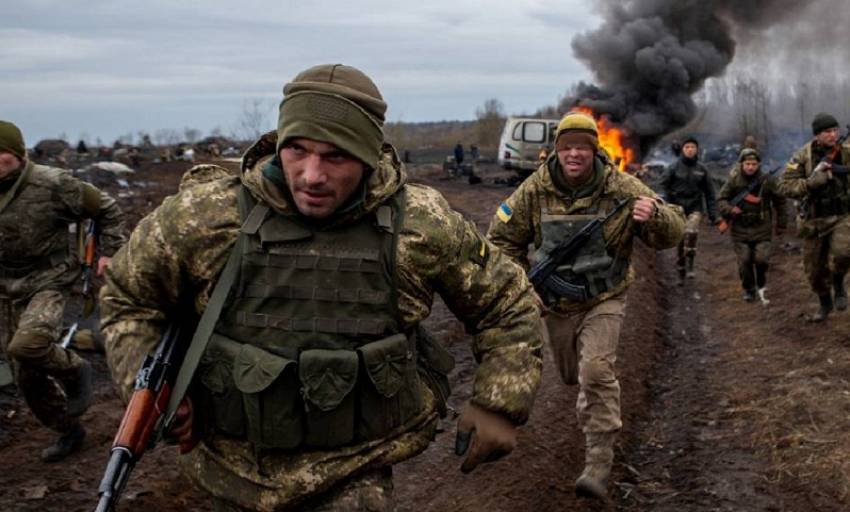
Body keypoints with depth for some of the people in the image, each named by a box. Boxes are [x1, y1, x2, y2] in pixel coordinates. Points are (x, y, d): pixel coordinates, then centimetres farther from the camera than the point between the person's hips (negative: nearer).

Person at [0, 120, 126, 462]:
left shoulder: (52, 185, -14)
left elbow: (106, 209, -2)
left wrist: (109, 251, -5)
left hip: (49, 283, -6)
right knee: (28, 378, 9)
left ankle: (74, 370, -1)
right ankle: (68, 432, 29)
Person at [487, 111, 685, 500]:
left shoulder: (621, 188, -16)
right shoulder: (535, 190, -12)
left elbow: (673, 231, -16)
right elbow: (502, 238, -1)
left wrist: (654, 215, -40)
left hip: (602, 301, -3)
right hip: (553, 303, 3)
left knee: (596, 373, -21)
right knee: (572, 375, 20)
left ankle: (599, 462, -9)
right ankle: (595, 413, 56)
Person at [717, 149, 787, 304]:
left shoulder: (767, 182, -1)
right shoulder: (733, 182, -2)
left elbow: (779, 202, 9)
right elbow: (721, 199, 5)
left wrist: (781, 224, 11)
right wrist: (730, 209, -16)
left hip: (762, 229, -1)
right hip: (740, 229, 1)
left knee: (761, 259, -10)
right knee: (744, 262, 2)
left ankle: (761, 285, 17)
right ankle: (749, 290, 21)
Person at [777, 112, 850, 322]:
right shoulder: (803, 156, -7)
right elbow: (784, 186, -12)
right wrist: (810, 183, -26)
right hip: (814, 220, 1)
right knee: (814, 268, 11)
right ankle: (825, 303, 38)